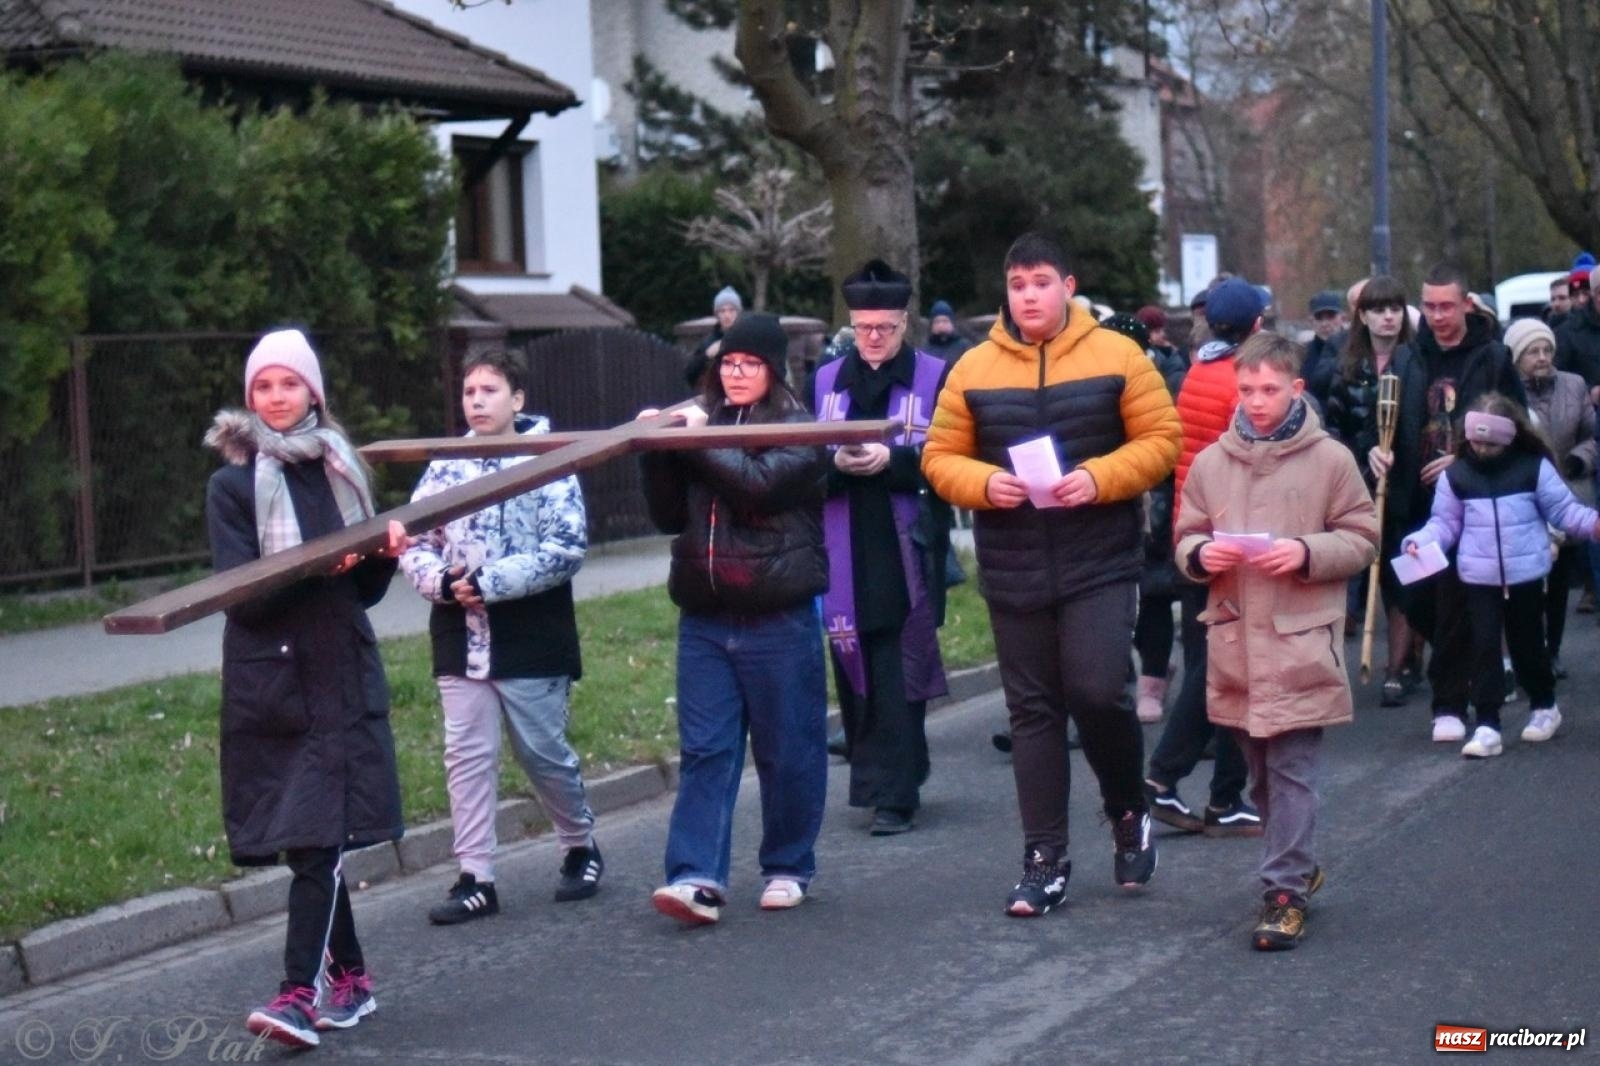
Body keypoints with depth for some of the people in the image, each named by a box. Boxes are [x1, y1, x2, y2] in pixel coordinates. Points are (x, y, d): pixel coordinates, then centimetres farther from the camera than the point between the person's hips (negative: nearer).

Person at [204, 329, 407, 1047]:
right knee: (314, 838, 4)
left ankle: (302, 991, -13)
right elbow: (241, 595, -9)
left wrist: (385, 552, -7)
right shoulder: (232, 485, 1)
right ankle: (349, 978, 18)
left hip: (341, 675, 2)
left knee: (322, 836, -9)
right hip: (272, 683, -2)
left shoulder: (340, 469, 12)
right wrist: (318, 565, -22)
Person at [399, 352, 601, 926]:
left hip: (531, 639, -4)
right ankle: (475, 879, 7)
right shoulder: (445, 467, 7)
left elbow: (566, 549, -13)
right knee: (467, 755, 2)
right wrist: (443, 582, -14)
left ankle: (582, 846, 28)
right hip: (461, 637, 4)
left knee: (544, 752, 5)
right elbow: (414, 544, 7)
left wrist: (489, 583, -18)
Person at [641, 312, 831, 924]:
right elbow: (668, 517, 12)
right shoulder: (701, 422, 14)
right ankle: (697, 877, -7)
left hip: (779, 616, -4)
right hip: (705, 616, 4)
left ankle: (788, 867, 19)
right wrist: (658, 454, -1)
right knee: (704, 750, -2)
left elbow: (759, 483, -19)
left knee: (788, 749, 6)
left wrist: (697, 442, -12)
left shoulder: (798, 429, 0)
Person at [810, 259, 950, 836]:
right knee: (854, 670, 5)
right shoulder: (824, 382, 12)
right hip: (845, 555, 4)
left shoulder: (936, 377, 1)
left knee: (900, 675, -5)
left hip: (908, 553, -3)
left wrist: (891, 460, -19)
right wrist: (835, 464, -12)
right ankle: (880, 780, 17)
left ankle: (893, 794, -2)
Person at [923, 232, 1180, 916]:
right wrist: (984, 483, -15)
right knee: (1033, 711, 7)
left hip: (1100, 566, -2)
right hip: (1012, 572, 3)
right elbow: (941, 458, 6)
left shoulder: (1117, 357, -1)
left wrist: (1099, 477, -18)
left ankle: (1127, 810, 17)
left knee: (1098, 691, -13)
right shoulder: (974, 369, 5)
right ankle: (1044, 861, 14)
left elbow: (1161, 440, -2)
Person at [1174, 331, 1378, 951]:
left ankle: (1286, 892, -4)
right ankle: (1298, 863, 33)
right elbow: (1186, 538, 13)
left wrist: (1307, 553, -15)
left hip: (1301, 641, -4)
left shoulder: (1330, 459, -1)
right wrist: (1200, 554, -9)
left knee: (1293, 771, -5)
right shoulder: (1211, 463, 6)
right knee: (1260, 771, 15)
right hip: (1233, 639, 4)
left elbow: (1362, 539, 1)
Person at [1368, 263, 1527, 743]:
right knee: (1417, 601, 4)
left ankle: (1450, 703, 3)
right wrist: (1377, 450, -8)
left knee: (1454, 603, -6)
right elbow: (1387, 423, 14)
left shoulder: (1493, 359, -1)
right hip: (1419, 503, 4)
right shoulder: (1407, 361, 8)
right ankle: (1470, 665, 30)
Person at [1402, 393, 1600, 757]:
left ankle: (1545, 706, 36)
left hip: (1526, 575, -1)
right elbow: (1445, 523, 4)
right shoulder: (1456, 475, 0)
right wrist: (1420, 542, -14)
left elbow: (1563, 510, -2)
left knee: (1526, 644, 13)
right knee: (1484, 648, -3)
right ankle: (1487, 726, -3)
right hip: (1479, 578, 1)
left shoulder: (1534, 468, -4)